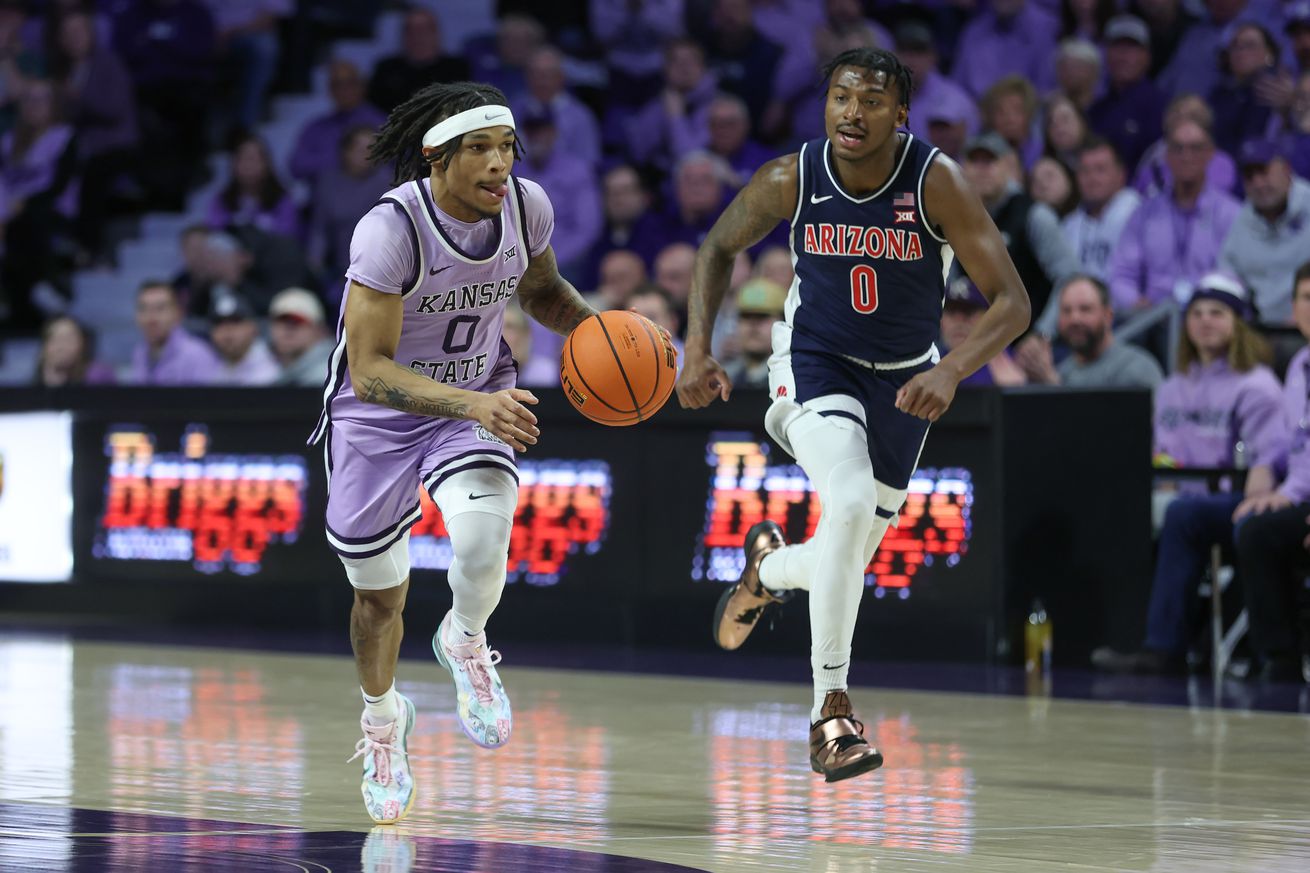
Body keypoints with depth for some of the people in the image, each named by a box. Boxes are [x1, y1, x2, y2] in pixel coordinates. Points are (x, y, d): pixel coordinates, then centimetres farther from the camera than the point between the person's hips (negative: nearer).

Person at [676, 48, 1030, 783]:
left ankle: (768, 568, 49)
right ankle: (831, 710, -24)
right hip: (815, 364, -1)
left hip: (903, 380, 2)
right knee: (850, 501, -31)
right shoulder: (790, 181, -17)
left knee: (847, 565, 9)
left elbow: (1013, 302, -24)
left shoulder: (936, 182, -23)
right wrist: (699, 350, -10)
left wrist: (951, 371, -41)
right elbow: (720, 248, 3)